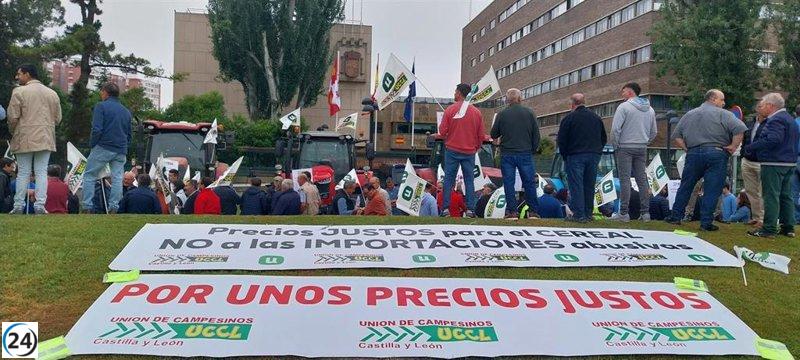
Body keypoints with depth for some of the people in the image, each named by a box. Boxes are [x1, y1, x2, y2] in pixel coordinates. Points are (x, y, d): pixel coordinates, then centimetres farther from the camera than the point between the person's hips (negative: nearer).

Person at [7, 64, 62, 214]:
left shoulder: (19, 91, -4)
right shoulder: (52, 93, 9)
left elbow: (13, 117, -5)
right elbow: (58, 118, 10)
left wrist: (12, 132, 12)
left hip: (25, 139, -3)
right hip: (46, 139, 3)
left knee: (23, 173, 5)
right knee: (41, 172, 3)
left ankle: (18, 206, 8)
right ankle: (40, 206, -2)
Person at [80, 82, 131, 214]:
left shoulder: (101, 106, -2)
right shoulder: (126, 111, 18)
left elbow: (97, 129, -11)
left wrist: (93, 145, 0)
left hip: (103, 148, -5)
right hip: (121, 151, 5)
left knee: (89, 176, 5)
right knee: (117, 178, 2)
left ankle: (87, 207, 0)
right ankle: (113, 208, -2)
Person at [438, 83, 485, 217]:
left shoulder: (450, 110, -7)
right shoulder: (476, 112, 1)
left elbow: (442, 131, -7)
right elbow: (481, 135, 5)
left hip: (452, 150, -2)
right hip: (470, 152, 2)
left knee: (449, 179, 5)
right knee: (469, 180, 8)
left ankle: (446, 209, 3)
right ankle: (470, 210, 5)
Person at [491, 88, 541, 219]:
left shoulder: (502, 114, -4)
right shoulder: (529, 112, 0)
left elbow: (494, 135, 3)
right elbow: (536, 133, 3)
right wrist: (534, 148, 14)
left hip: (507, 154, -1)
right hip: (525, 153, 1)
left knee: (509, 183, 4)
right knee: (529, 182, 8)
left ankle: (512, 211, 3)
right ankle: (533, 211, 11)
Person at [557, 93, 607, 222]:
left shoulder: (569, 118, -6)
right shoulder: (596, 117, 13)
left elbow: (561, 140, -6)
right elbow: (604, 138, 18)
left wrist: (565, 156, 6)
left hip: (575, 156, -5)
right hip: (594, 156, 6)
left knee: (576, 186, -3)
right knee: (589, 186, 11)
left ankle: (579, 215, -7)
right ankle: (588, 214, 17)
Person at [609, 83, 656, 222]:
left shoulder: (624, 107, -8)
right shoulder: (650, 109, 13)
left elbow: (615, 128, -14)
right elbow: (654, 132, 17)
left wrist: (615, 146, -4)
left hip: (625, 147, -6)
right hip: (642, 149, 6)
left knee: (625, 179, -5)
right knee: (642, 179, 8)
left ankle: (623, 213, -5)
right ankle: (645, 212, 10)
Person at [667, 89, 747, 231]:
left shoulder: (689, 114, 14)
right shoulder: (723, 114, -2)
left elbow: (676, 135, 13)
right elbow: (740, 129, -15)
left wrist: (686, 148, 10)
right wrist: (733, 147, -6)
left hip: (693, 154, 4)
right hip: (716, 154, -4)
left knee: (685, 187, 13)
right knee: (712, 190, 0)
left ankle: (676, 216, 17)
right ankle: (706, 222, 0)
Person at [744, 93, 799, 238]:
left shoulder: (776, 120, -15)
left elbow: (772, 140, -28)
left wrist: (750, 148, -21)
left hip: (774, 164, -10)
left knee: (771, 197, -7)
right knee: (786, 196, 14)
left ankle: (769, 229, -6)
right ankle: (788, 228, 20)